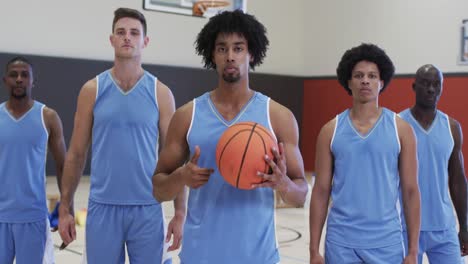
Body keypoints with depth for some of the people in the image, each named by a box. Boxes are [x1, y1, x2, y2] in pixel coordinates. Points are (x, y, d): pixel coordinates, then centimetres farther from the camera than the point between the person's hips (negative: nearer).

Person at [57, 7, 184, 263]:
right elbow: (76, 153, 5)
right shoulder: (92, 90, 1)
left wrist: (180, 212, -2)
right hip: (102, 207, 0)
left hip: (147, 209, 0)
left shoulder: (160, 93, 0)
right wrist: (65, 207, 2)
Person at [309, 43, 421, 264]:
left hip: (386, 243, 0)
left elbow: (410, 191, 1)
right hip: (340, 242, 1)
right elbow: (321, 191, 2)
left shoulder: (400, 129, -1)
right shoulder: (331, 130, 1)